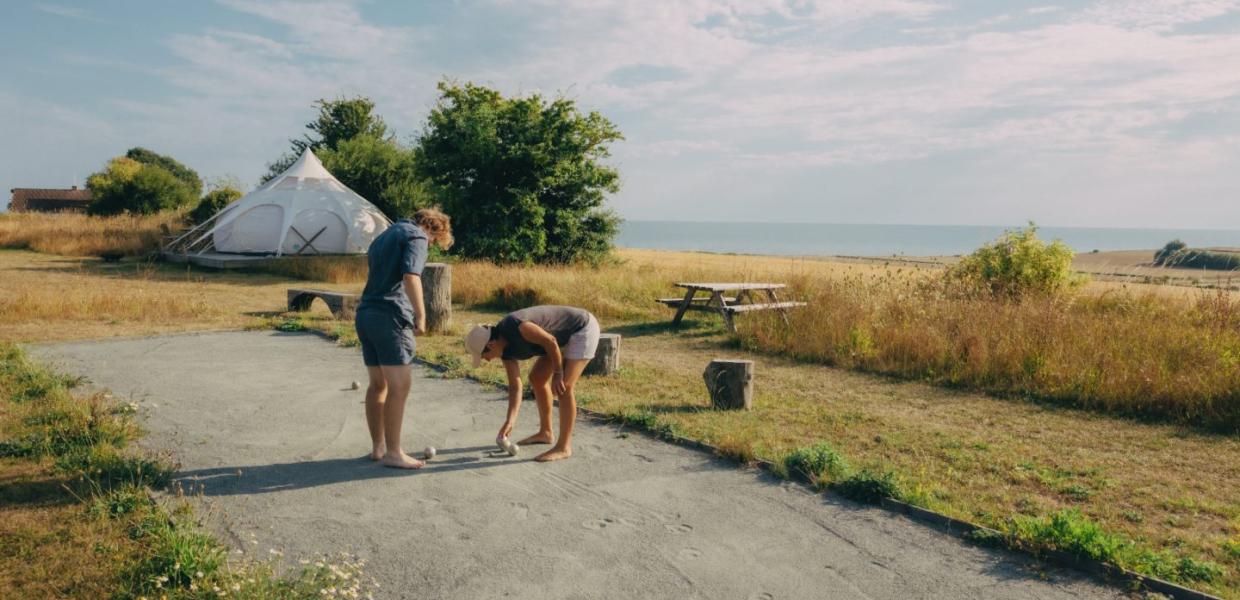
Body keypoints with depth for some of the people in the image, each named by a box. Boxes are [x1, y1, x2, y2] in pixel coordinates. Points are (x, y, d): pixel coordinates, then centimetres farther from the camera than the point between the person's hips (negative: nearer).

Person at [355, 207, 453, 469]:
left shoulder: (386, 234, 25)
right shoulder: (417, 236, -3)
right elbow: (410, 277, -19)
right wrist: (421, 316, -16)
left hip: (365, 315, 9)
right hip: (390, 317, -9)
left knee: (378, 385, 15)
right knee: (399, 386, -6)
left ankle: (377, 446, 22)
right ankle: (393, 453, -4)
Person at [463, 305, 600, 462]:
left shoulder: (515, 326, -30)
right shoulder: (505, 347, -1)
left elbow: (550, 341, -26)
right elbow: (515, 386, 1)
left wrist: (558, 374, -18)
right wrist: (509, 422, -5)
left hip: (583, 330, -10)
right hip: (567, 335, 10)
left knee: (564, 388, -17)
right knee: (537, 378, 15)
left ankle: (563, 447, -8)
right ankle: (545, 433, 27)